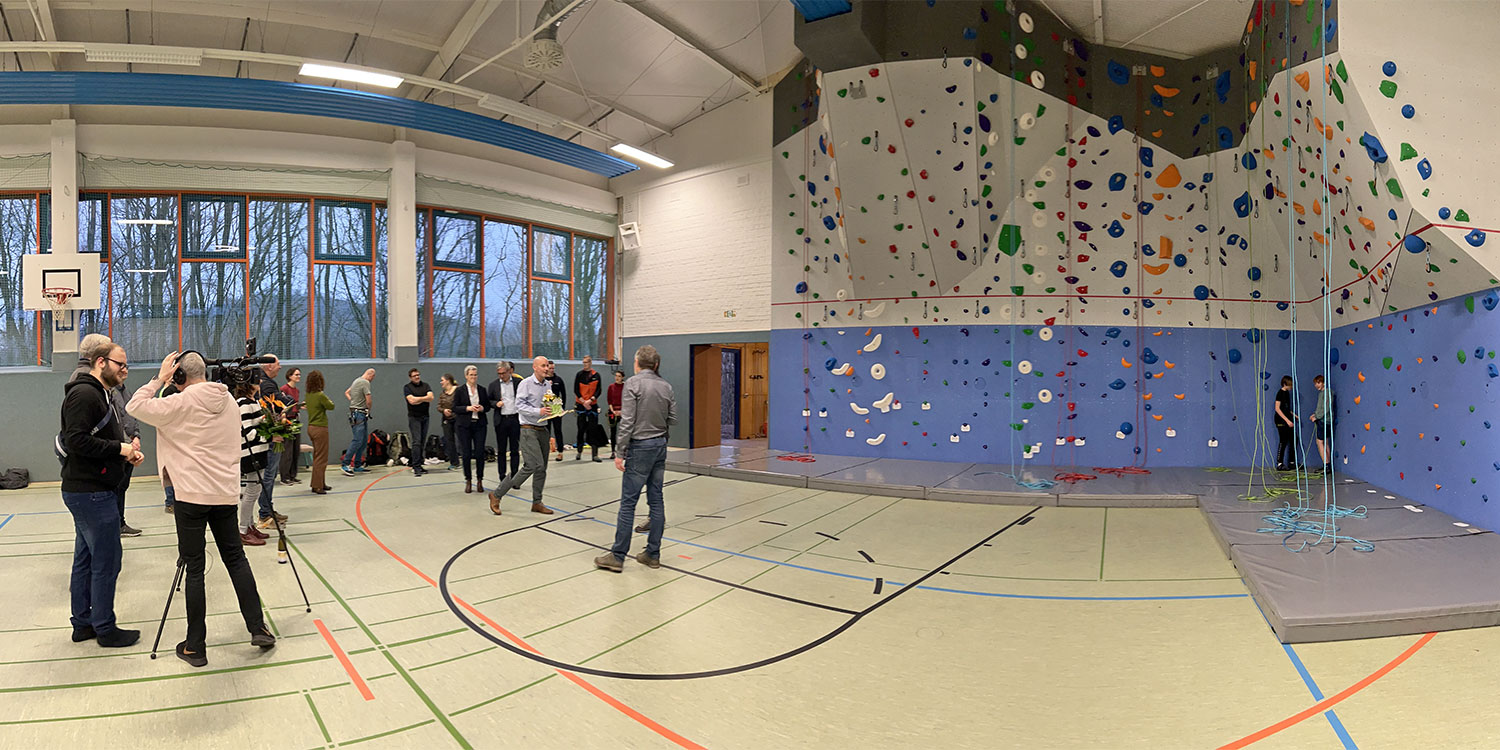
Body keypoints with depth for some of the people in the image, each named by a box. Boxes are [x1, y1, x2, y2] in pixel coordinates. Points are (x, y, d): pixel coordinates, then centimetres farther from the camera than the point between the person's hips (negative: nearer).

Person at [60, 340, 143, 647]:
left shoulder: (97, 394, 19)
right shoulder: (84, 394, -15)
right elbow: (77, 440, -24)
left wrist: (126, 450, 3)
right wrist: (120, 448, -17)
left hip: (85, 491, 11)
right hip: (92, 492, -11)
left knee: (85, 560, 16)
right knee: (106, 562, -3)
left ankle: (83, 624, 26)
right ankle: (105, 629, 7)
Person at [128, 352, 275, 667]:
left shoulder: (180, 403, -10)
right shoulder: (229, 401, 8)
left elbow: (135, 407, -5)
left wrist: (159, 378, 0)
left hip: (192, 494, -5)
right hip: (226, 492, 5)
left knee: (194, 567, 2)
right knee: (235, 558, 14)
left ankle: (195, 647, 9)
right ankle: (258, 628, 14)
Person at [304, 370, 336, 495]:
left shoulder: (308, 395, 5)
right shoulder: (320, 395, -17)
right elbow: (331, 406, -7)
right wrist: (328, 399, 9)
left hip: (311, 427, 8)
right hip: (320, 428, -8)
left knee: (317, 457, 18)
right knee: (321, 458, -2)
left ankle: (321, 483, 26)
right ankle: (317, 486, -1)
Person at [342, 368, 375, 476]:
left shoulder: (357, 380, 17)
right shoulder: (365, 383, -13)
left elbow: (346, 393, 30)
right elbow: (369, 401, -17)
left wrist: (353, 401, 16)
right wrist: (368, 409, 3)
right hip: (359, 414, -10)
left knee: (364, 441, 12)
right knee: (357, 440, -11)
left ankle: (358, 465, 16)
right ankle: (345, 464, -7)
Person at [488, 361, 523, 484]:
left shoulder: (518, 382, 1)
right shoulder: (494, 385, 4)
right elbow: (488, 401, 12)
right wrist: (496, 403, -9)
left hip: (515, 419, -1)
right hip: (501, 420, 1)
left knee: (515, 450, 4)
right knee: (501, 450, 6)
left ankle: (514, 477, 11)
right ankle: (502, 478, 13)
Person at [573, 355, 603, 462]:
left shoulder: (596, 375, 3)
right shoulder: (579, 374, 3)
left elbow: (598, 390, 0)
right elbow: (576, 390, 0)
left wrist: (590, 400, -14)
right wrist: (583, 402, -10)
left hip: (592, 405, 0)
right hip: (580, 405, 0)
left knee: (593, 429, -4)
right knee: (581, 429, 4)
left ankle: (595, 455, -4)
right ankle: (579, 452, 15)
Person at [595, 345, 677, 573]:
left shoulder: (633, 383, -10)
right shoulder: (666, 385, 7)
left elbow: (627, 422, -14)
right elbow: (672, 419, 10)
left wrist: (620, 453, -11)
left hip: (640, 446, -6)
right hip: (660, 445, 6)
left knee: (628, 501, -2)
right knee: (656, 499, 10)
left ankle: (617, 556, 3)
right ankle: (653, 554, 15)